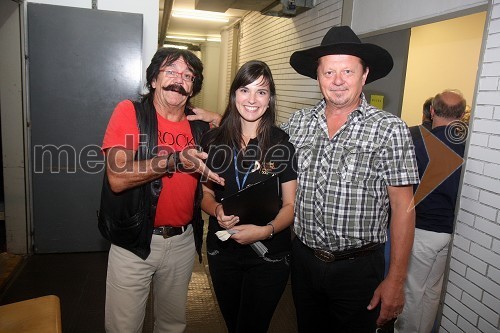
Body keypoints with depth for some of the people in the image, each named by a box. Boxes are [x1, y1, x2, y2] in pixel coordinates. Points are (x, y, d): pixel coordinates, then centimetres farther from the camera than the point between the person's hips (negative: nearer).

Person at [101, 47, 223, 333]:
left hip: (182, 242, 4)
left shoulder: (199, 126, 2)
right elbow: (118, 178, -22)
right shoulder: (130, 112, -9)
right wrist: (175, 160, -27)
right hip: (134, 242, -3)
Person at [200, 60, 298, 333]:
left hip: (268, 255, -3)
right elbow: (205, 193, 6)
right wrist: (217, 210, -15)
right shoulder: (214, 140, -3)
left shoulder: (284, 143, -11)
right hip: (221, 251, 3)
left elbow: (290, 205, -7)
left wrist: (266, 230, -24)